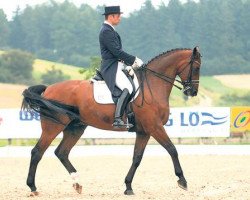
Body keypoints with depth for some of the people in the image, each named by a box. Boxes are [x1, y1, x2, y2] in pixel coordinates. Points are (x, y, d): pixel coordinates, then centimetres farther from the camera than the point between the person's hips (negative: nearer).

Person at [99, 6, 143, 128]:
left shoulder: (109, 30, 19)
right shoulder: (106, 31, -14)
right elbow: (117, 52, -20)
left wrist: (127, 65, 10)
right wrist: (134, 60, -12)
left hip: (117, 66, 11)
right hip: (111, 67, -11)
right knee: (127, 88, -27)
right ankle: (117, 119, -35)